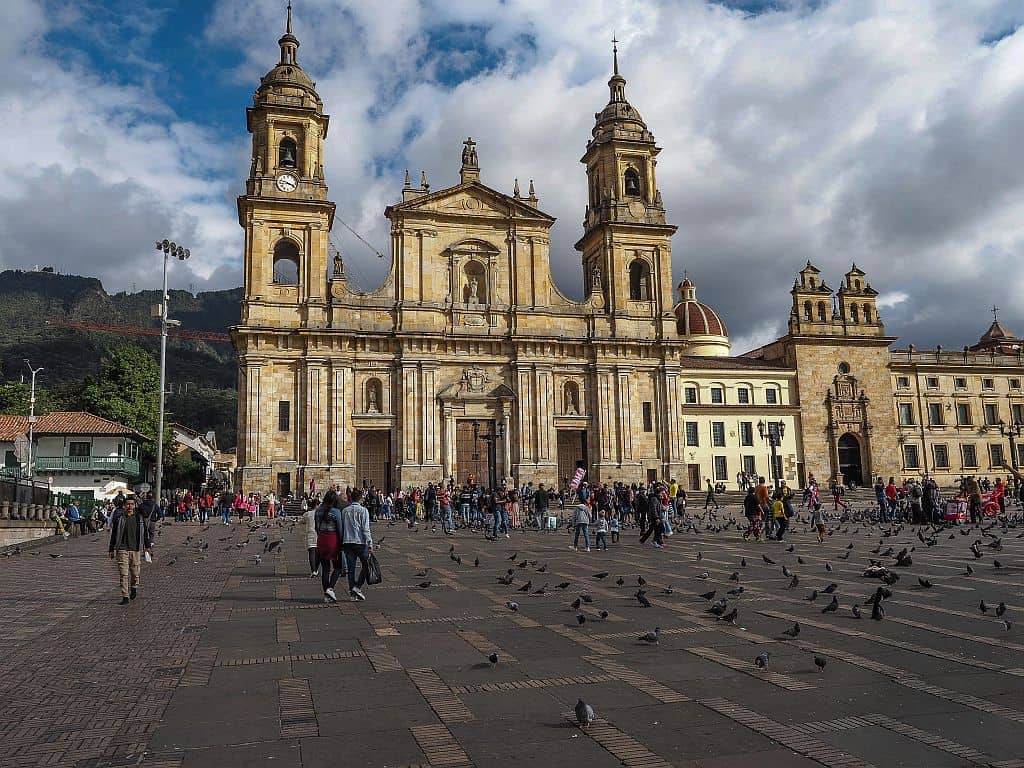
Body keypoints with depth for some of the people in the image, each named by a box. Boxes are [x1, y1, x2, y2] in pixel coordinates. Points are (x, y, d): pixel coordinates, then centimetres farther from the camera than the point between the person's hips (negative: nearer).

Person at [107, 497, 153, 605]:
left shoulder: (139, 518, 5)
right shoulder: (119, 518, 0)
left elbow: (146, 532, 13)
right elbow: (113, 534, 7)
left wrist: (148, 546, 9)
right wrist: (111, 549, 7)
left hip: (136, 549, 1)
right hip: (122, 549, -1)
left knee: (135, 573, 7)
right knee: (124, 574, -6)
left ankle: (134, 588, 36)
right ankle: (125, 597, -2)